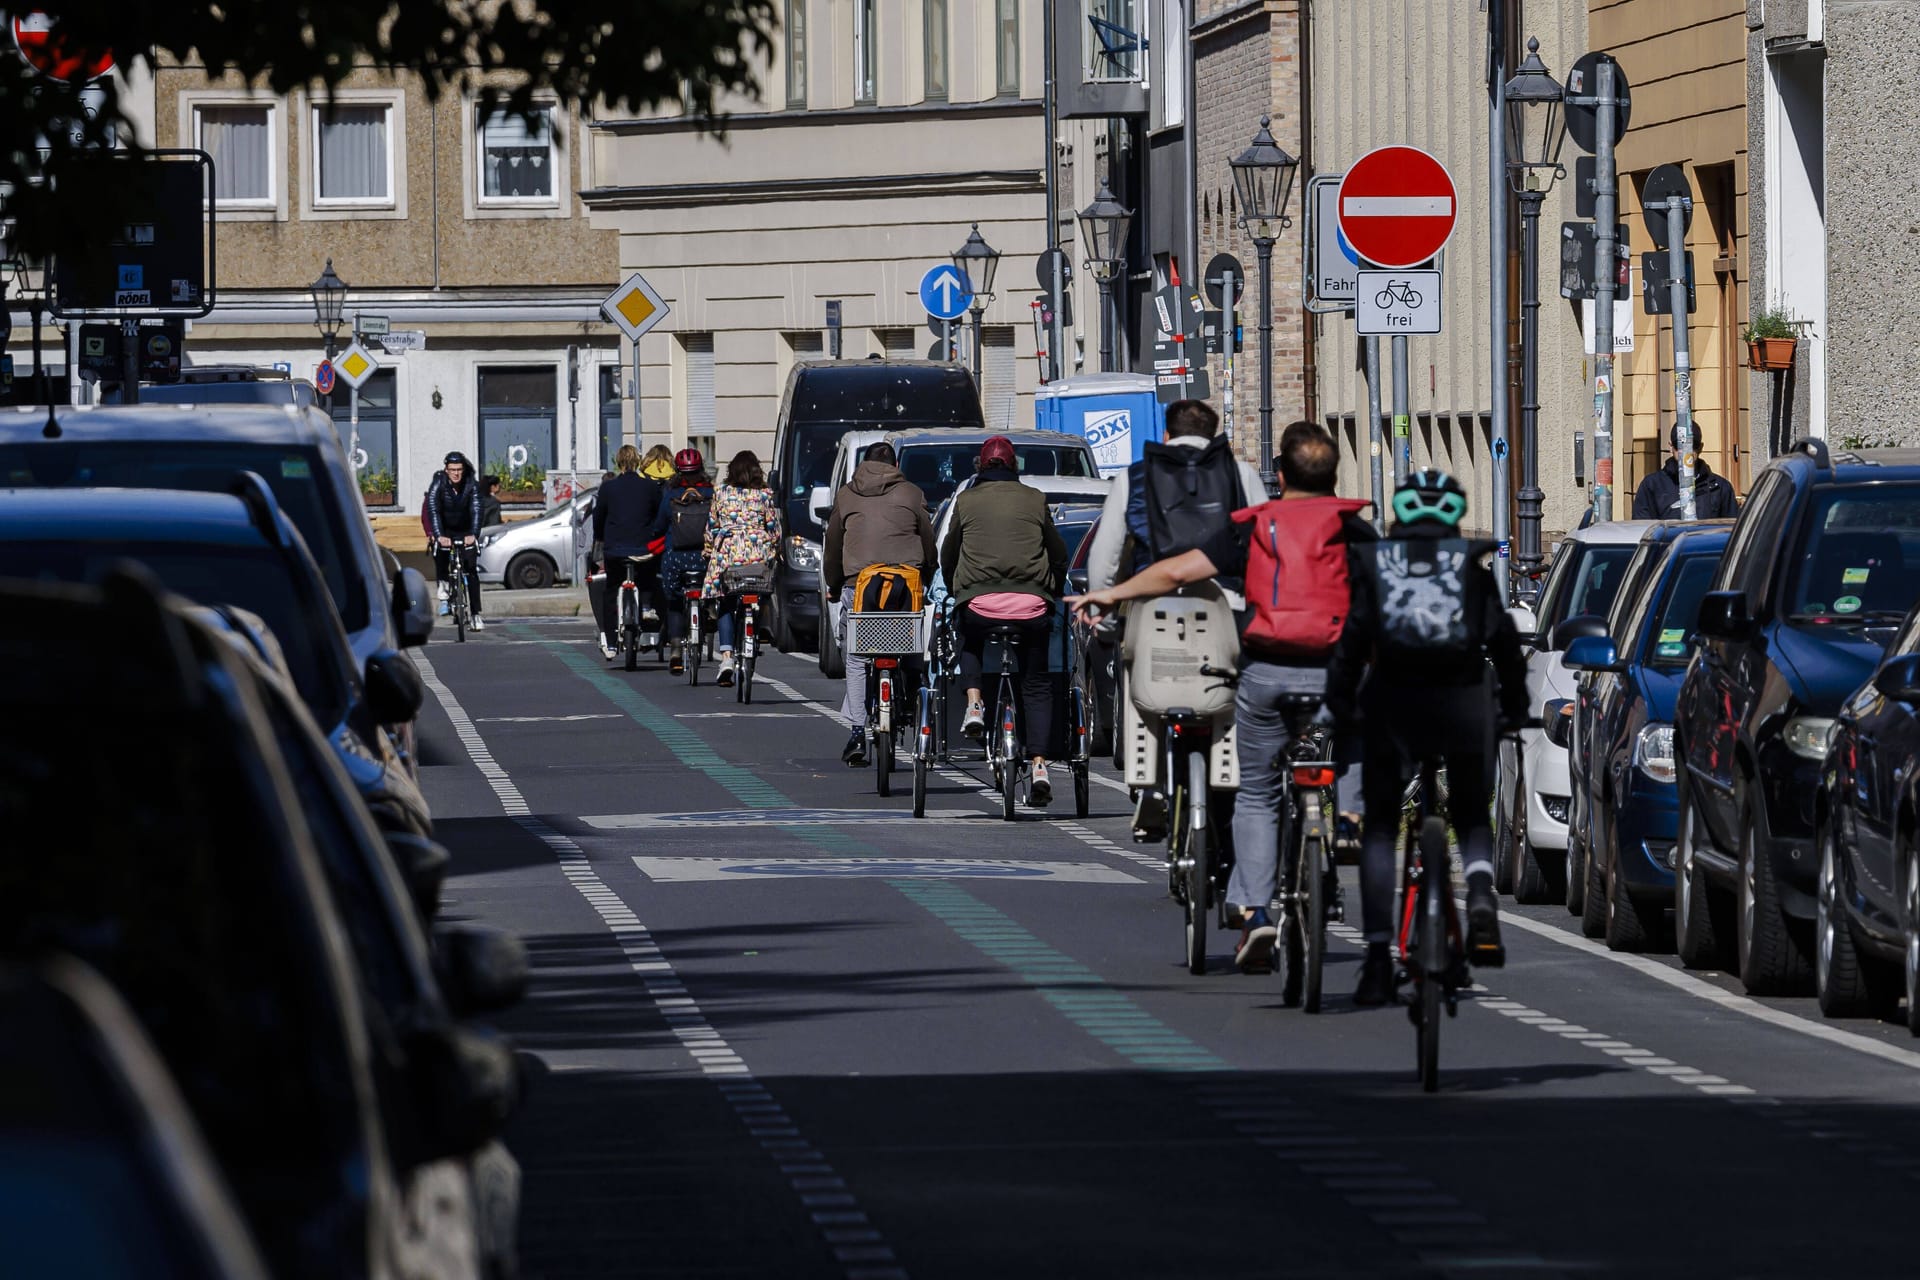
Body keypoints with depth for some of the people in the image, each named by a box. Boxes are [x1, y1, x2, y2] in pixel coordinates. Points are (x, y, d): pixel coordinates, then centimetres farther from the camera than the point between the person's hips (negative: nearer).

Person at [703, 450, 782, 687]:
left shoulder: (721, 493, 4)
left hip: (726, 553, 0)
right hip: (758, 555, 0)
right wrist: (773, 554, 19)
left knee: (725, 605, 5)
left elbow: (711, 527, 8)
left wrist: (709, 553, 20)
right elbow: (774, 530, 4)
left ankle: (726, 657, -12)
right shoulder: (766, 496, 2)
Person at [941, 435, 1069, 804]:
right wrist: (1055, 590, 32)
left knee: (969, 644, 33)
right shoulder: (1034, 500, 10)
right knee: (1036, 686, 11)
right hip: (1031, 605, 1)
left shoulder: (966, 501, 9)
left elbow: (948, 553, 16)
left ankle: (974, 704, 7)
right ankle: (1038, 765, -3)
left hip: (979, 603, -1)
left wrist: (954, 590, 34)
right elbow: (1058, 552, 16)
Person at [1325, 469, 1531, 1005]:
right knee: (1472, 815, 18)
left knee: (1379, 827, 8)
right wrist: (1514, 704, 14)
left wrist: (1339, 701, 6)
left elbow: (1354, 635, 0)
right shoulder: (1471, 563, 9)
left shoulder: (1374, 559, 8)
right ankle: (1481, 896, -14)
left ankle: (1378, 955, -3)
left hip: (1392, 700, 0)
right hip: (1461, 700, 1)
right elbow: (1502, 636, 4)